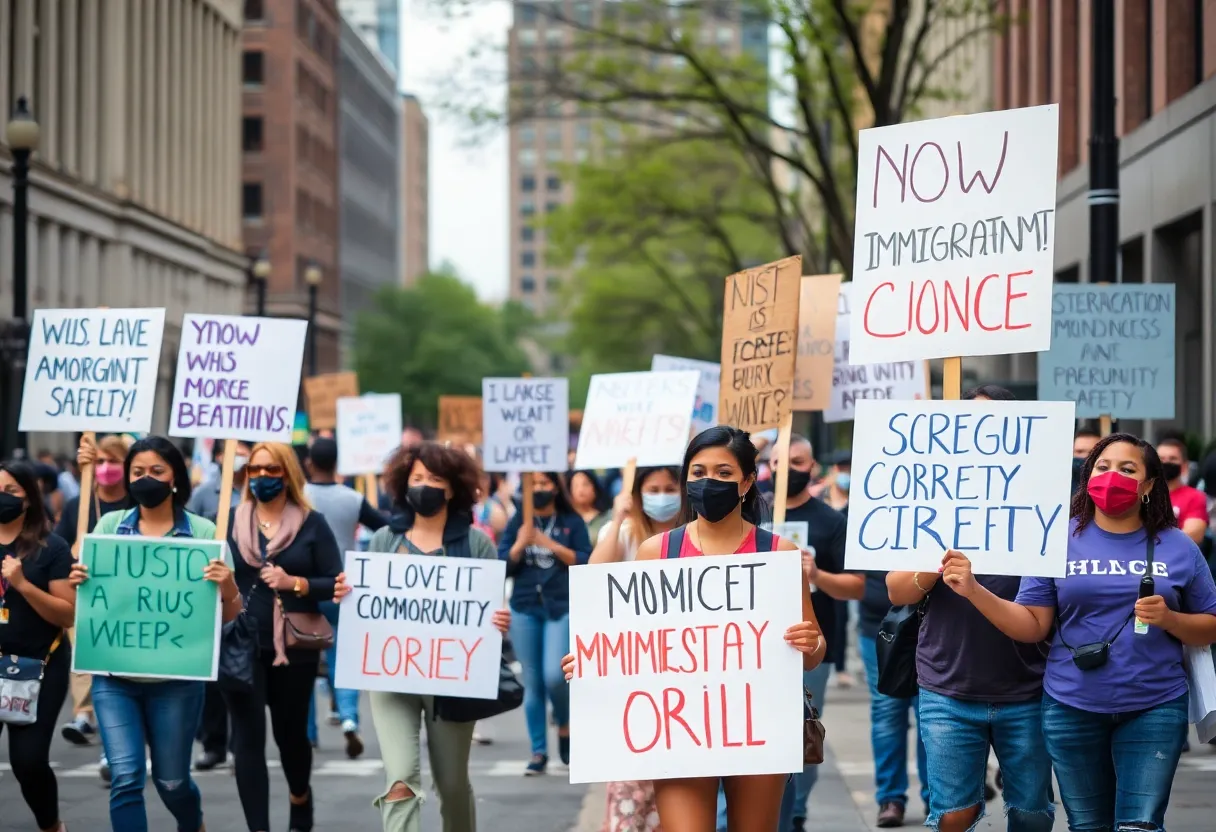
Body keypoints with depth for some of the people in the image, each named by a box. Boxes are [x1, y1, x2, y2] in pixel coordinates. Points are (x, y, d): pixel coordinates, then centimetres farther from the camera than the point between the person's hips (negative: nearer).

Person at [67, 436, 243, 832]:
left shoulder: (203, 531, -3)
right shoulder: (109, 525, 3)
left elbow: (229, 615, -1)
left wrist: (228, 586, -24)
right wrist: (77, 580, -13)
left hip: (176, 678, -1)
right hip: (114, 676, 1)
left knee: (172, 780, 12)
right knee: (126, 778, -10)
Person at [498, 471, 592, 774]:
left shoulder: (572, 521, 3)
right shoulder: (517, 522, 7)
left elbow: (585, 562, -4)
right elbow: (503, 567, 3)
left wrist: (551, 544, -13)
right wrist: (520, 544, -14)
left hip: (562, 607, -2)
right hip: (524, 607, 2)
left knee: (554, 675, -16)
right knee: (532, 683, 2)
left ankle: (564, 726, 14)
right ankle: (539, 752, 9)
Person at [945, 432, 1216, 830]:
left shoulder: (1178, 547, 2)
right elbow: (1033, 625, -2)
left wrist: (1169, 619, -13)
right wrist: (973, 590, -15)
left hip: (1154, 708, -1)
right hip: (1072, 708, 1)